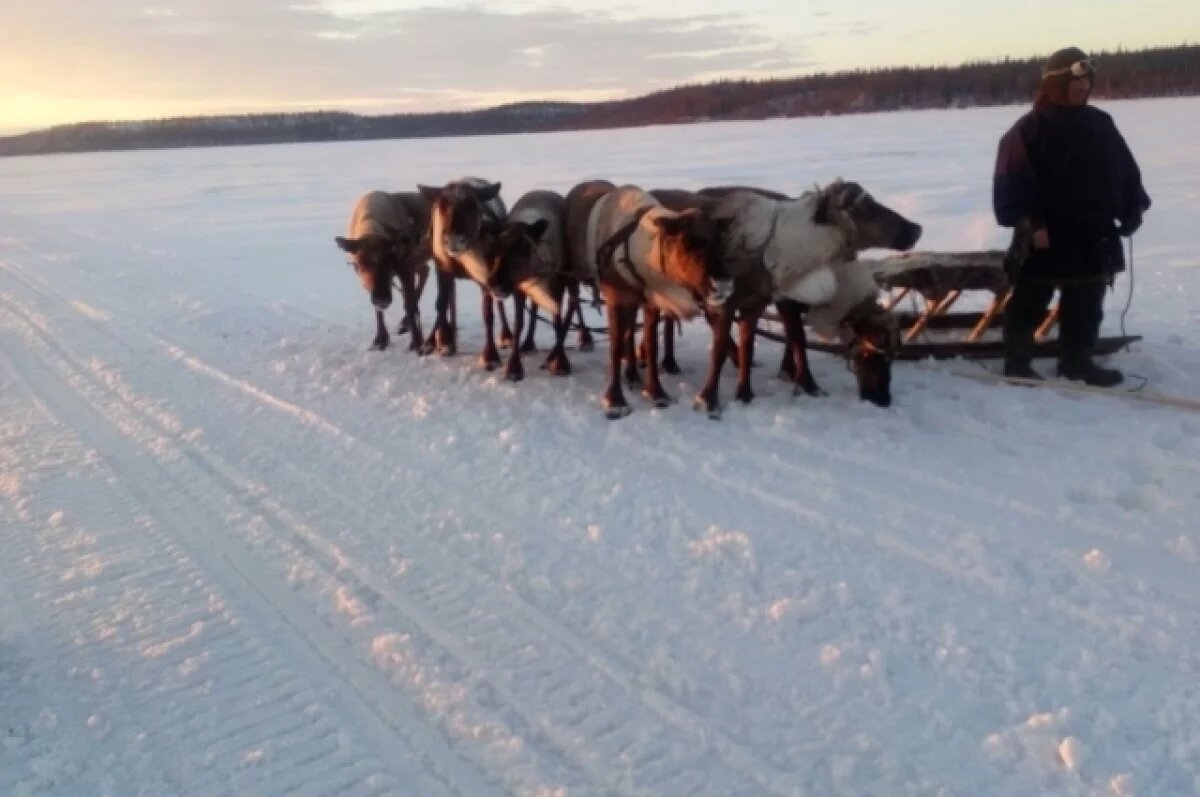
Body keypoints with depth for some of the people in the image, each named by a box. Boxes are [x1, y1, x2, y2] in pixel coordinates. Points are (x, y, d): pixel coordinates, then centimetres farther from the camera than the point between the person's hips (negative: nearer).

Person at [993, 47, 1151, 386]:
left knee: (1086, 305, 13)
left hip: (1094, 236, 7)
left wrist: (1132, 209, 10)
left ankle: (1078, 361, 25)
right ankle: (1017, 364, 11)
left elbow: (1127, 171, 17)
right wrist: (1030, 222, -21)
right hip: (1045, 235, -7)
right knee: (1030, 303, 2)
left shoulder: (1101, 123, 12)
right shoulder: (1030, 128, -9)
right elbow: (1014, 180, -16)